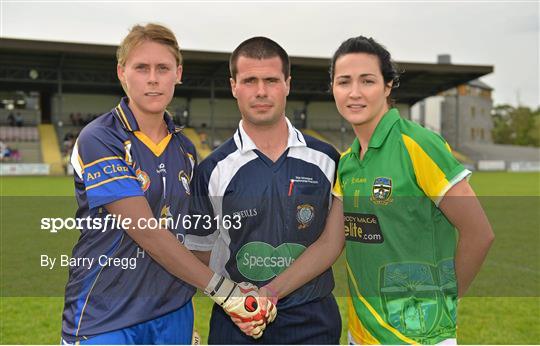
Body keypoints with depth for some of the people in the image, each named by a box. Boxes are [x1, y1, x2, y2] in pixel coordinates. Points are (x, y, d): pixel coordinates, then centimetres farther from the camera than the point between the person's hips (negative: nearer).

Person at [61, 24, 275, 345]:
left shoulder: (185, 148, 6)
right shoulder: (98, 140, -13)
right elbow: (145, 231, -19)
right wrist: (223, 289, -19)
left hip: (173, 313, 5)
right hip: (104, 320, -5)